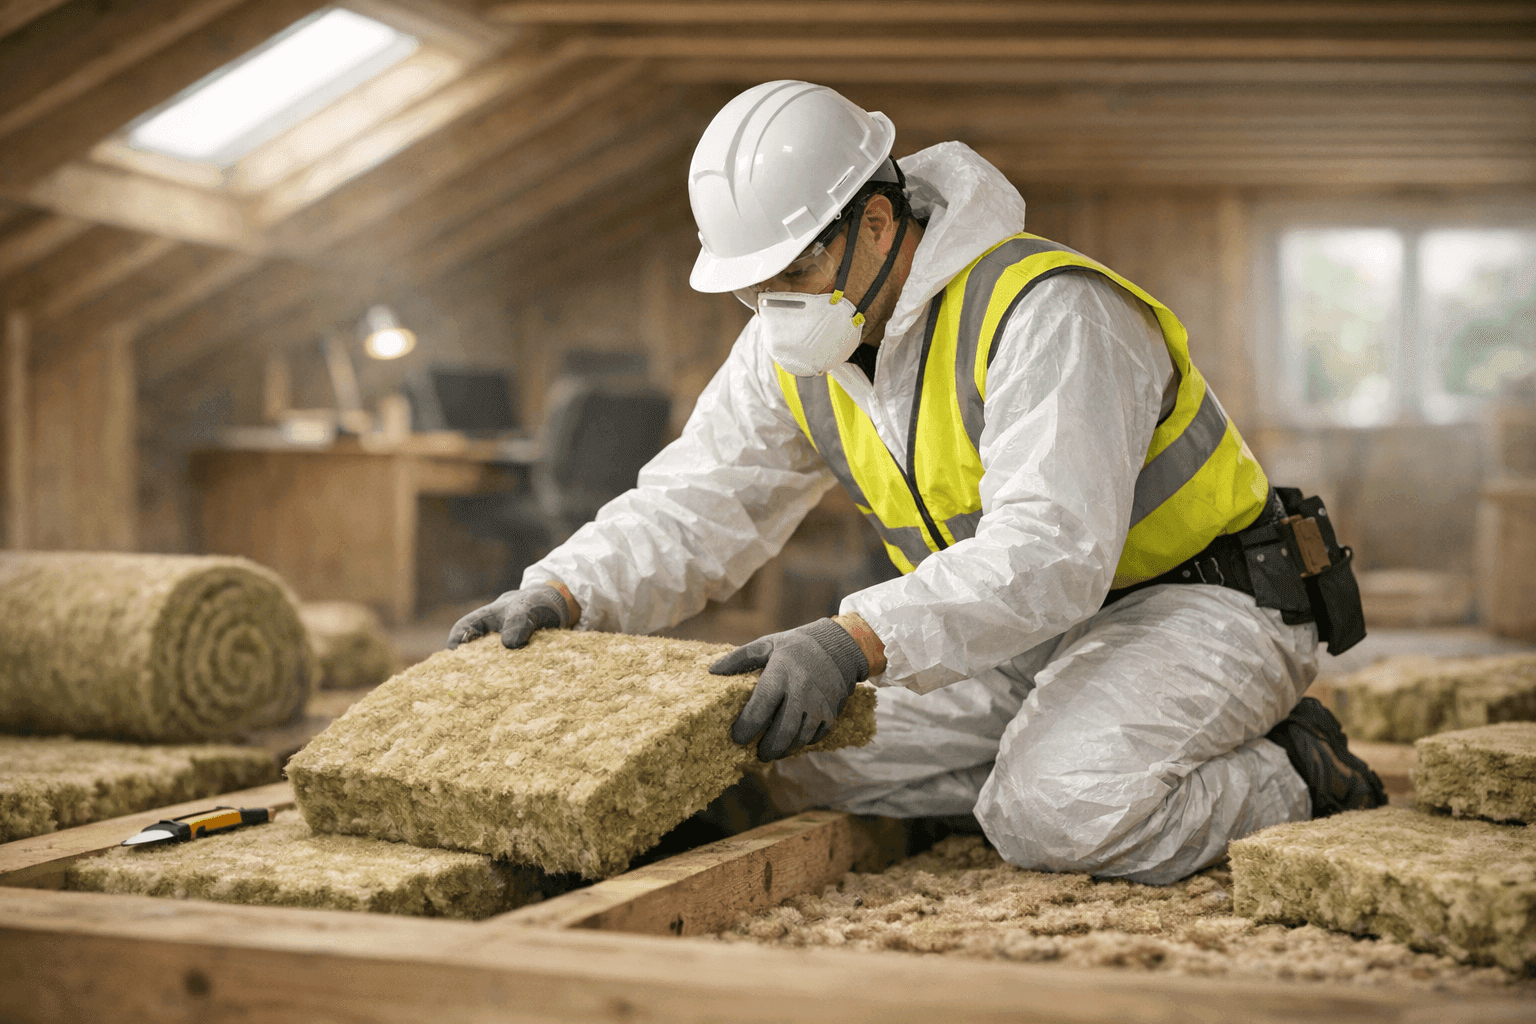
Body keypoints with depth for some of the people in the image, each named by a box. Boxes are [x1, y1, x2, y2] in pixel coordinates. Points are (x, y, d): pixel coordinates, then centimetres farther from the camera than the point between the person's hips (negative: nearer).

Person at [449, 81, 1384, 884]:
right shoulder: (790, 350, -2)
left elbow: (1048, 551, -39)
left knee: (1054, 816, -32)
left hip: (1200, 604, -8)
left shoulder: (1045, 312, -28)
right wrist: (563, 592, -20)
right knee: (803, 761, -4)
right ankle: (1078, 768, 4)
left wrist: (856, 642, -51)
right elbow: (693, 507, -1)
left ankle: (1291, 782, -4)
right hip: (1026, 632, 8)